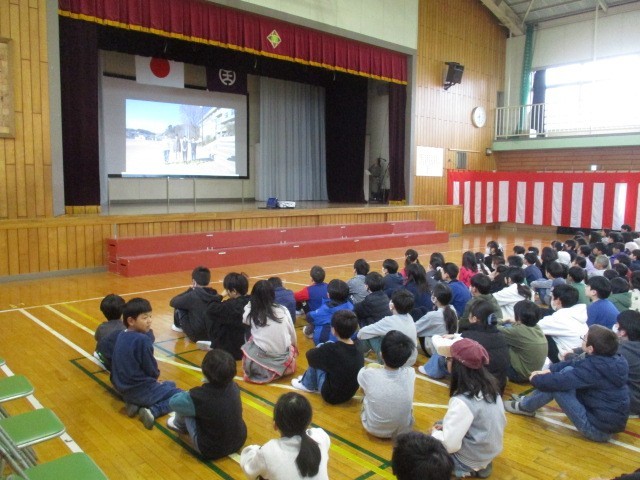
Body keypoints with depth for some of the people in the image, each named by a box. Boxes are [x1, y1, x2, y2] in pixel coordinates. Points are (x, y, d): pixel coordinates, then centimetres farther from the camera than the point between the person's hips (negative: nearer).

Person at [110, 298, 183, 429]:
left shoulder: (120, 335, 3)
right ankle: (152, 411, -13)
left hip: (125, 389, 8)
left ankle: (135, 404, 9)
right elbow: (151, 370, -16)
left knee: (170, 385, 29)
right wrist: (156, 374, 8)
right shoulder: (142, 340, -24)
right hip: (141, 390, -8)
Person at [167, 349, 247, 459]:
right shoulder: (234, 387, -12)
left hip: (211, 450, -5)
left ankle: (180, 425, 34)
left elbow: (173, 402, -11)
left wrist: (187, 394, 7)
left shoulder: (200, 396, -29)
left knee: (185, 406, 3)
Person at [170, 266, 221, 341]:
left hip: (196, 336, -5)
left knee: (179, 307, 10)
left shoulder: (192, 296, -19)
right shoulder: (215, 295, -5)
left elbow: (172, 302, -5)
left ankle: (178, 326, 38)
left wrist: (189, 290, 4)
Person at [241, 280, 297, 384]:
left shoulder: (251, 313, -4)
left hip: (259, 365, -2)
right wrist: (294, 347, 31)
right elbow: (293, 334, 11)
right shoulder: (283, 310, 0)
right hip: (284, 363, 2)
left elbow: (245, 320, 20)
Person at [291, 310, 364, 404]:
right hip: (350, 393, 6)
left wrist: (318, 350, 12)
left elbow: (310, 355, -7)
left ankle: (308, 384, 22)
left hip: (331, 395, -6)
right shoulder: (359, 350, -7)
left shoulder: (330, 349, -25)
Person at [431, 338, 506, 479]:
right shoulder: (489, 385, -7)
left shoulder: (462, 401, -31)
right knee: (439, 425, 22)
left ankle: (464, 468, 3)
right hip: (492, 450, 7)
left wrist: (435, 433, -6)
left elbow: (449, 445, -30)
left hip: (471, 460, -7)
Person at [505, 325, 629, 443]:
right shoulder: (614, 360, -2)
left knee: (556, 384, -11)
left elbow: (558, 381, -24)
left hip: (598, 429, -8)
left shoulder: (594, 368, -28)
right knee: (568, 371, 5)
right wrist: (549, 370, 0)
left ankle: (525, 406, 13)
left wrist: (535, 379, -5)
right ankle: (529, 401, 17)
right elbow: (576, 365, 9)